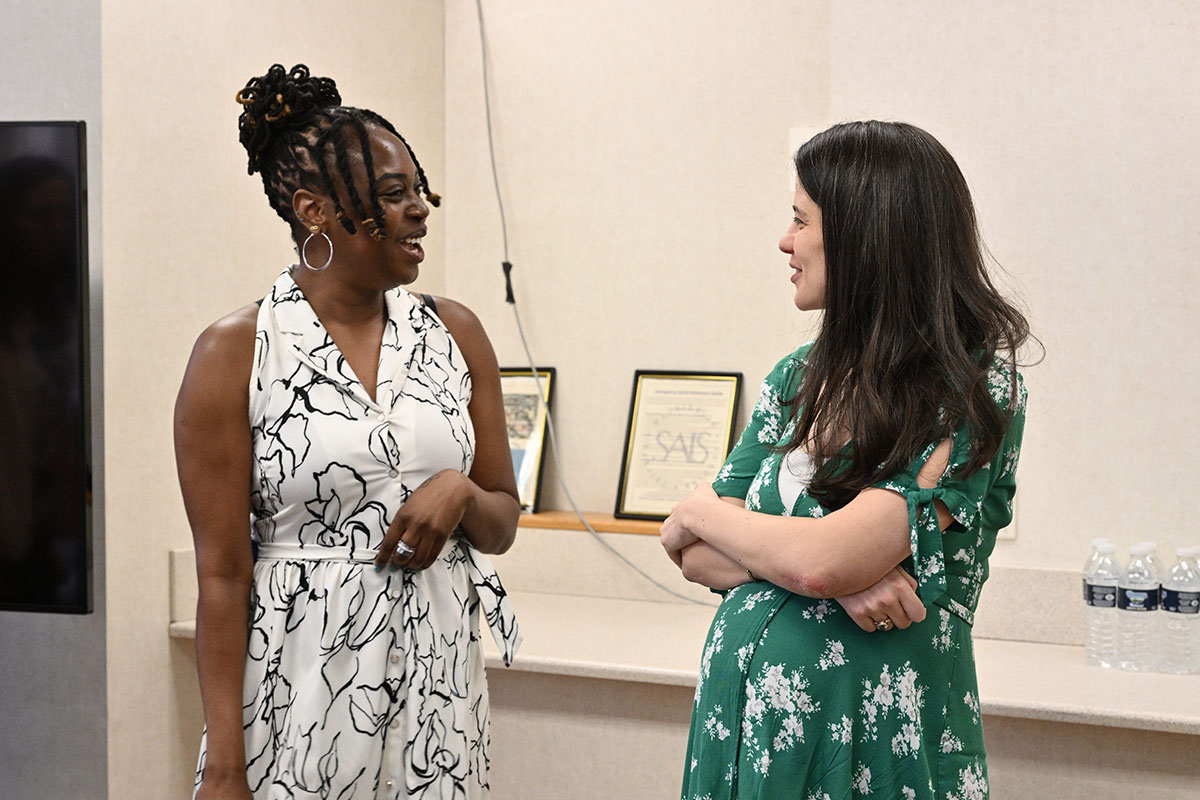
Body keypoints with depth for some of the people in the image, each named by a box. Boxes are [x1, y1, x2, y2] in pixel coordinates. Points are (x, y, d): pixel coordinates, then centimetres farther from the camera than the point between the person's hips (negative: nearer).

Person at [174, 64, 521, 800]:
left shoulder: (455, 333, 5)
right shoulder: (235, 353, -7)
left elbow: (504, 525, 13)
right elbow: (222, 573, -8)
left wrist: (459, 493, -10)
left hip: (438, 673, 4)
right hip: (300, 679, -4)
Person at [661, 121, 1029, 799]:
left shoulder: (976, 394, -14)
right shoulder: (797, 379, 5)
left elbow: (821, 561, -23)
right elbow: (697, 557, 1)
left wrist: (701, 512, -6)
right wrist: (838, 568, -16)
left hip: (874, 742, -5)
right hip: (743, 716, 6)